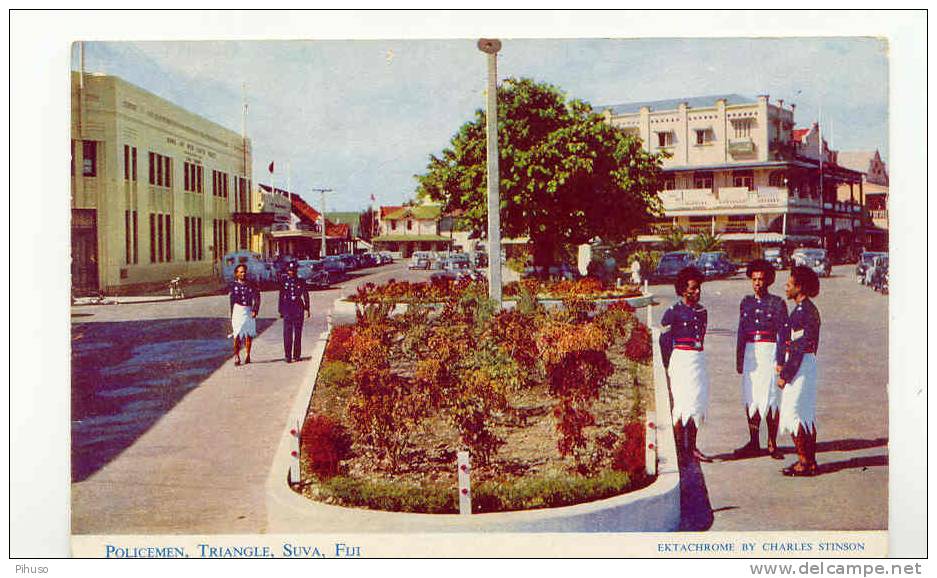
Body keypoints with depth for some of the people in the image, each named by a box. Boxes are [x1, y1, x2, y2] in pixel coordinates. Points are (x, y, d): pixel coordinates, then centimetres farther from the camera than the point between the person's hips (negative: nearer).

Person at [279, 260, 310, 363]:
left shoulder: (301, 282, 6)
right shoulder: (283, 282, 5)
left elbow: (306, 296, 7)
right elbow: (281, 297, 8)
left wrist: (307, 308, -1)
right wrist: (281, 311, 6)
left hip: (298, 308, 1)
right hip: (287, 308, -1)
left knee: (298, 332, 4)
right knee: (287, 332, -6)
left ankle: (296, 355, 12)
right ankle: (288, 356, -4)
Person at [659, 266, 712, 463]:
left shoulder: (701, 311, 12)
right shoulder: (674, 312, -7)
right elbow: (664, 340, -3)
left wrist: (697, 354, 17)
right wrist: (668, 365, 0)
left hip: (698, 359, 6)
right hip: (681, 360, -6)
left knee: (698, 403, 7)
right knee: (683, 403, -7)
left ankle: (692, 448, 15)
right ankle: (679, 448, 1)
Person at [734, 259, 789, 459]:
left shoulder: (777, 303, -1)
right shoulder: (746, 302, 11)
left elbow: (783, 334, -3)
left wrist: (780, 361, -9)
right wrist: (739, 360, 11)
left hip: (769, 353, -4)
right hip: (750, 353, 4)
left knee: (770, 400, -3)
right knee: (750, 399, 6)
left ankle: (772, 445, 6)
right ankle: (753, 444, 15)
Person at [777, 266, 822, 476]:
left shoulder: (802, 311, -18)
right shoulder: (809, 309, 13)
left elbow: (799, 347, -21)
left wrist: (785, 375, -18)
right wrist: (785, 367, 18)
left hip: (801, 365, -10)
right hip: (807, 363, 10)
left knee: (793, 414, -5)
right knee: (807, 415, 14)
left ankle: (804, 462, -1)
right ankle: (810, 461, 20)